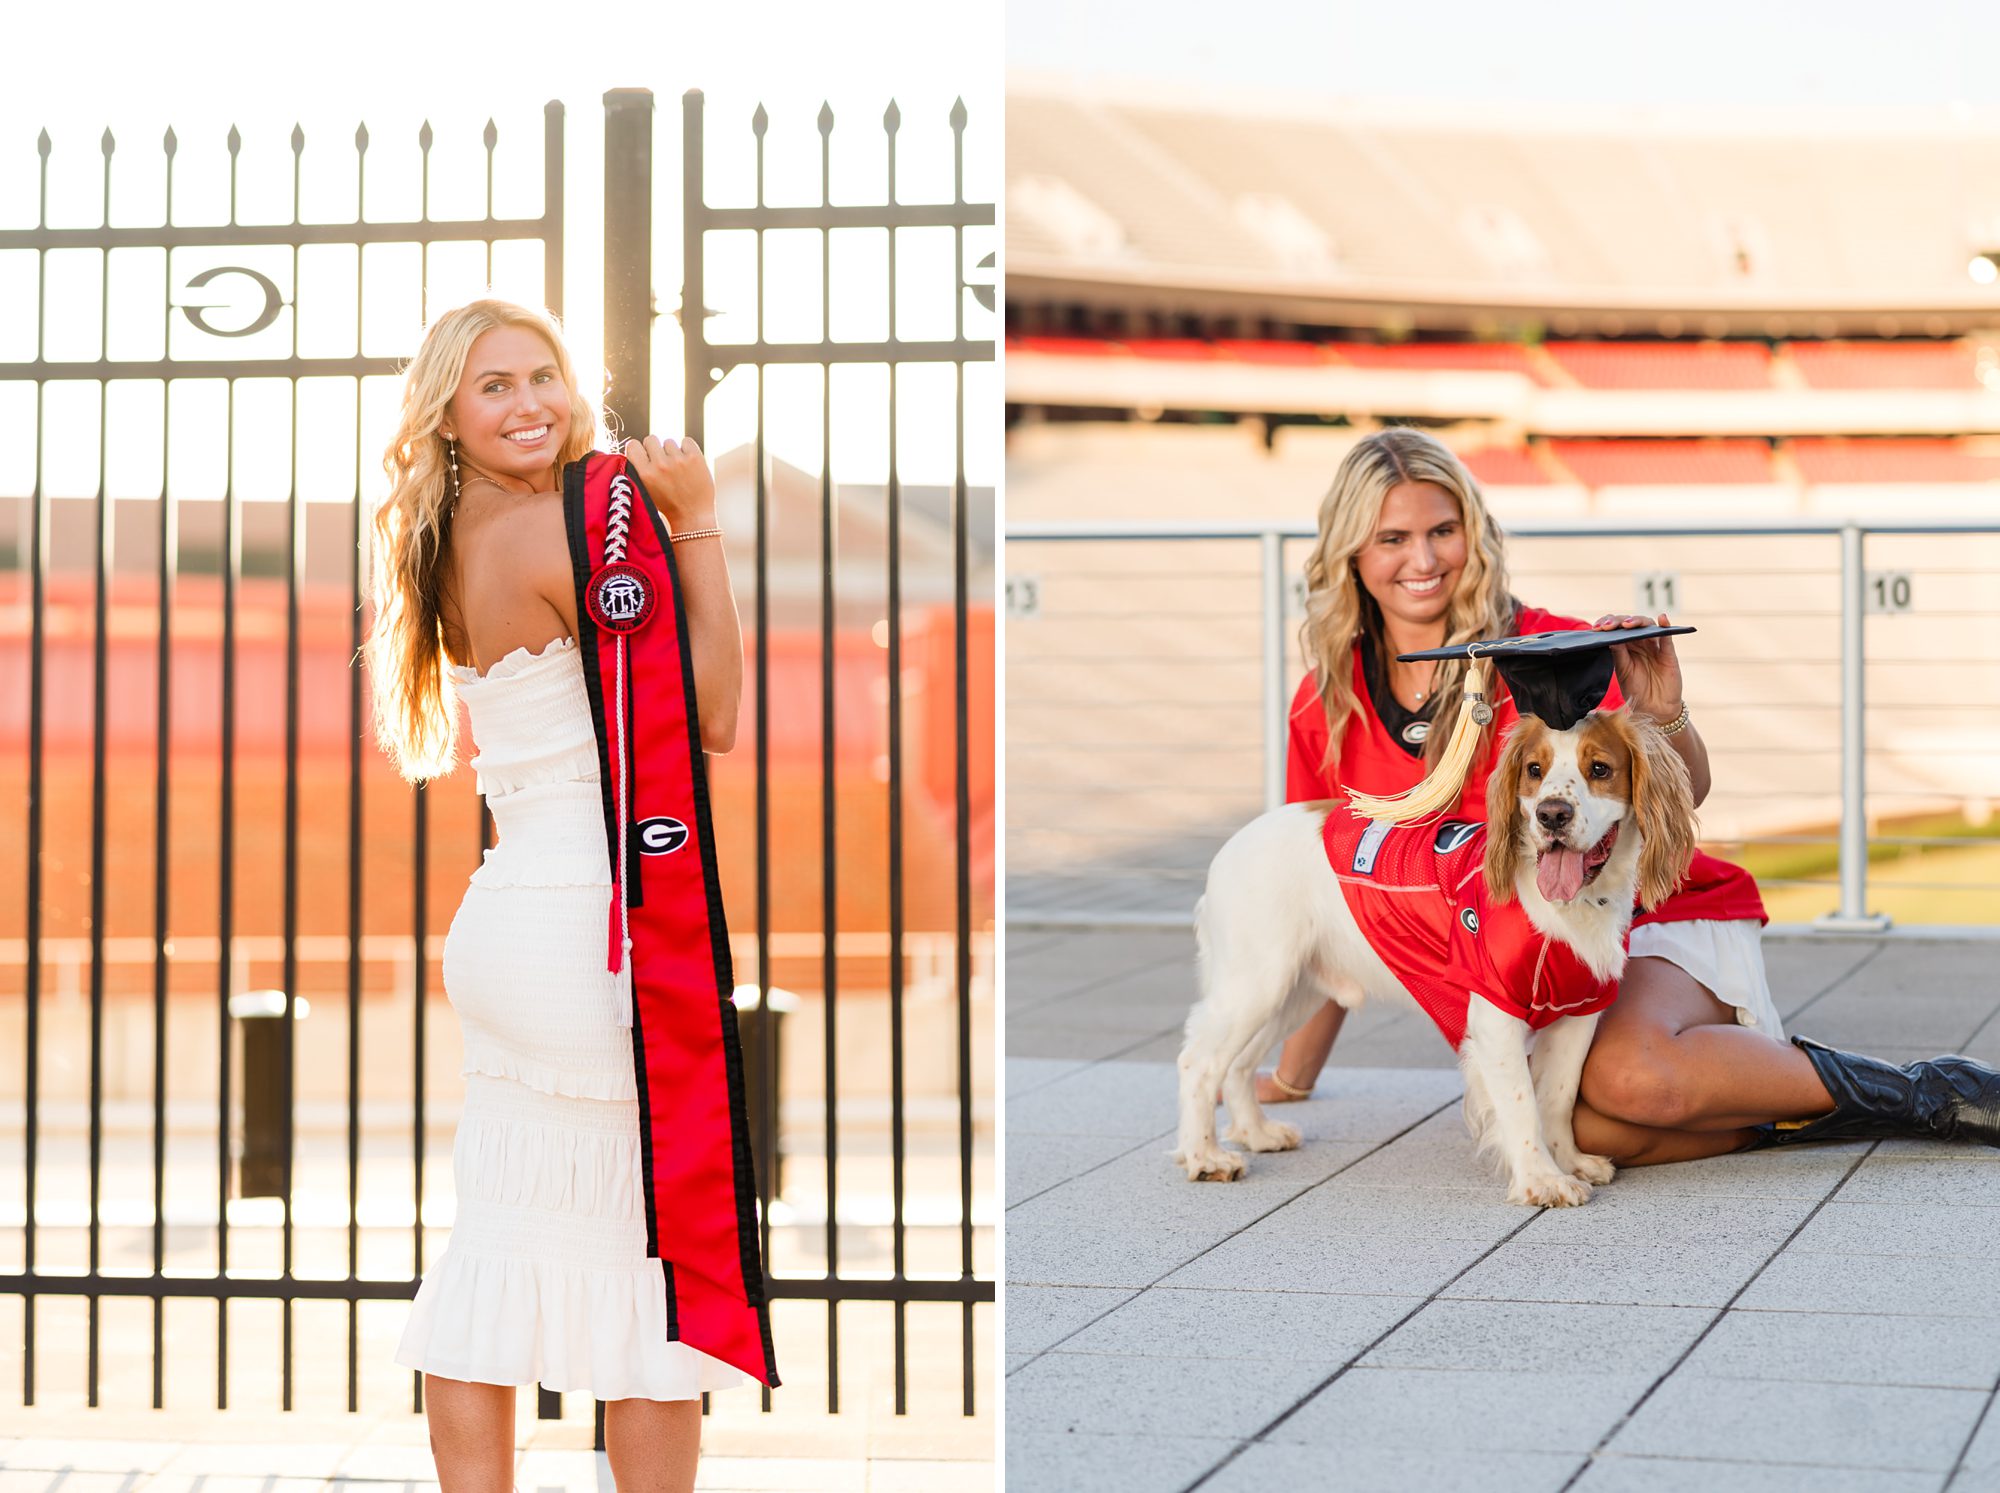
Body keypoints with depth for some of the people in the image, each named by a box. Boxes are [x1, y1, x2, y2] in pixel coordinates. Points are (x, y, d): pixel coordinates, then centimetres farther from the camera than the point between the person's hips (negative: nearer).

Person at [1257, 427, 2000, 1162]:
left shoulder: (1546, 650, -8)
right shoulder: (1326, 708, 2)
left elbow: (1681, 796, -8)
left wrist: (1664, 715, -31)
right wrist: (1293, 1074, 15)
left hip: (1658, 918, -2)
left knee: (1625, 1073, -38)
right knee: (1588, 1131, -33)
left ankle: (1912, 1091, -16)